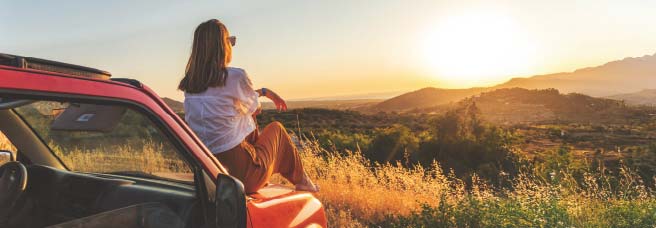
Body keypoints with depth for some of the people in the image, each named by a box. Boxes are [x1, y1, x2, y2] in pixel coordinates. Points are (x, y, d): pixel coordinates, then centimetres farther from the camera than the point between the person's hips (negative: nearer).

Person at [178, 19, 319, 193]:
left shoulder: (188, 86, 5)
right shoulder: (236, 77, -15)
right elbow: (255, 109, 4)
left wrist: (264, 92, 26)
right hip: (243, 175, -6)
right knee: (276, 128, 21)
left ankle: (264, 184, 42)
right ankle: (300, 181, 38)